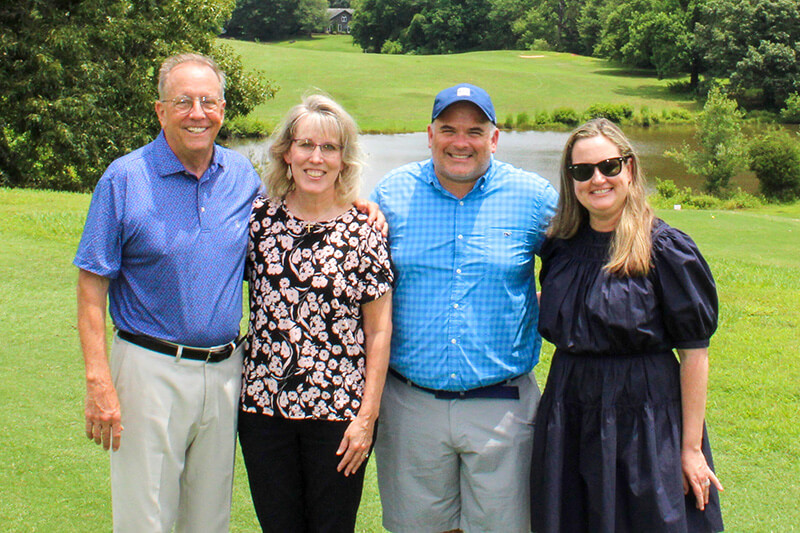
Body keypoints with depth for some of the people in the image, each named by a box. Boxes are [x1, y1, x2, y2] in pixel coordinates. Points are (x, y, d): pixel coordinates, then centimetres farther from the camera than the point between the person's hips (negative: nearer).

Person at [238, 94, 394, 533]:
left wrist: (367, 416, -6)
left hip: (338, 412, -2)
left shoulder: (363, 231, -4)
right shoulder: (259, 218, 3)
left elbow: (379, 331, -3)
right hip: (263, 407, 2)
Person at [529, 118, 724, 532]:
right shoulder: (560, 246, 5)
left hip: (645, 419, -4)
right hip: (569, 416, 5)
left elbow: (694, 353, -11)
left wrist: (691, 447, -12)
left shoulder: (666, 250, -10)